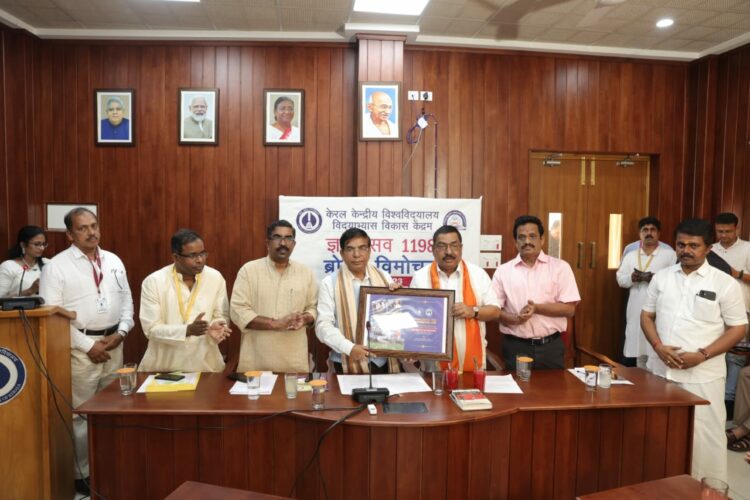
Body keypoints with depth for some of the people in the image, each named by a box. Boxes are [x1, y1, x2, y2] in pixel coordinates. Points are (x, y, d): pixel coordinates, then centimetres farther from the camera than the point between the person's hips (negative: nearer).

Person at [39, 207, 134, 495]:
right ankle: (82, 476, 17)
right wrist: (88, 345, -13)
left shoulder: (113, 261, 8)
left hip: (113, 344, 5)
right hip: (80, 347, -5)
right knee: (81, 415, 2)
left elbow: (127, 300, 11)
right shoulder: (56, 266, -8)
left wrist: (121, 332, -5)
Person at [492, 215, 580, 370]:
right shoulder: (503, 271, 3)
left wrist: (536, 308, -16)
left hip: (551, 346, 0)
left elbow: (569, 309, -3)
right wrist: (514, 319, -17)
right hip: (515, 347, 0)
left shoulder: (560, 267, 1)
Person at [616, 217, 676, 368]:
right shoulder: (630, 256, 14)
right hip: (636, 312, 4)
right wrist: (633, 277, -12)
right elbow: (620, 279, 8)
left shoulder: (669, 254, 2)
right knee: (634, 348, 8)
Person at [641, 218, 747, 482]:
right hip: (661, 370, 4)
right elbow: (647, 315, 9)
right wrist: (658, 347, -8)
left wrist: (702, 355, -15)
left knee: (704, 437, 3)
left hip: (702, 375, -3)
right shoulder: (661, 277, 5)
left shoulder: (725, 283, -5)